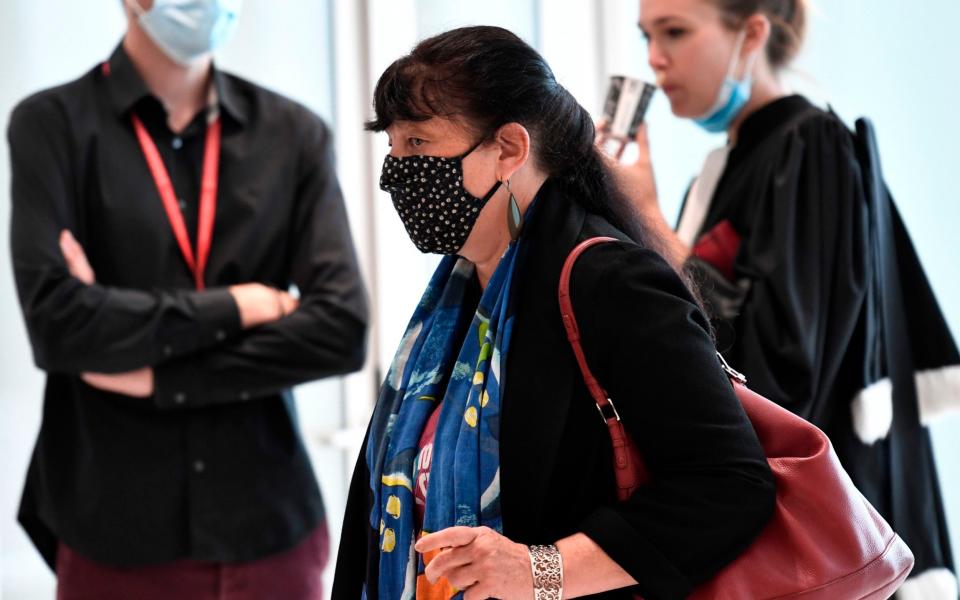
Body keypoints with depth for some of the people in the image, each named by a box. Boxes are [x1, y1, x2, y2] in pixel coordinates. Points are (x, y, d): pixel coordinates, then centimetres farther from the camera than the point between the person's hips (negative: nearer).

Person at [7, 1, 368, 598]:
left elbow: (343, 329, -6)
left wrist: (158, 375, -10)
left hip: (273, 528, 2)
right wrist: (232, 307, -9)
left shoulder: (295, 134, 3)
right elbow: (56, 324, -14)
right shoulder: (53, 125, -3)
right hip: (117, 541, -1)